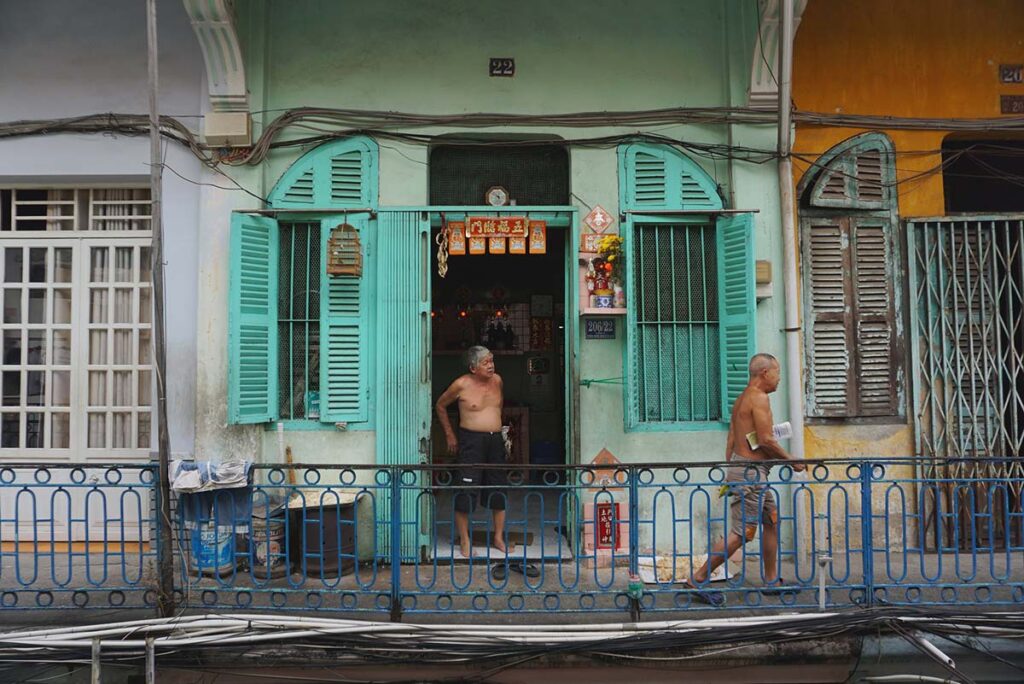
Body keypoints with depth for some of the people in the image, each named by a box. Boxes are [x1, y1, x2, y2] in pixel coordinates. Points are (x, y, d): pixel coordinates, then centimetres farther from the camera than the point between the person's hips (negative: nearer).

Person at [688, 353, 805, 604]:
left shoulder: (742, 399, 17)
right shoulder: (759, 398, -13)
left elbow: (731, 440, 17)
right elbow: (766, 440, -18)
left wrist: (730, 471, 19)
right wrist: (790, 460, -5)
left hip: (740, 467, 11)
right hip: (751, 472, -11)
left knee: (772, 521, 17)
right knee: (741, 533, -8)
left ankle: (771, 581, 25)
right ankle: (699, 579, -4)